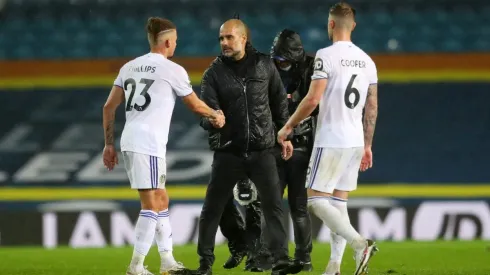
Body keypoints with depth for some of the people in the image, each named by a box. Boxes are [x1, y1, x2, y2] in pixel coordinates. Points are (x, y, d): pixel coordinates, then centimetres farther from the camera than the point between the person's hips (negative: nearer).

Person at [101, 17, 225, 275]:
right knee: (151, 205, -5)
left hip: (129, 142, 8)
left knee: (161, 201, 16)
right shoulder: (172, 70, -3)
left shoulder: (129, 67, 15)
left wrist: (109, 144, 18)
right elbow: (195, 105, 9)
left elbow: (109, 107, 14)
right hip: (148, 144, -8)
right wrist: (215, 115, 29)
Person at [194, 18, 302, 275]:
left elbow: (279, 102, 11)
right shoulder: (214, 73, -1)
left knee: (273, 205, -7)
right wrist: (211, 120, -33)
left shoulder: (264, 66, 2)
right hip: (228, 152, 0)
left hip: (261, 150, 0)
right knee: (211, 209, 3)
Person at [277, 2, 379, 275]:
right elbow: (372, 108, 11)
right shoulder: (367, 61, 9)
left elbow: (313, 100, -17)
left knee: (317, 200, -2)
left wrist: (288, 126, -3)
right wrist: (367, 146, 18)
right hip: (356, 142, 7)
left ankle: (360, 243, -19)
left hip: (331, 141, -7)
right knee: (339, 203, 11)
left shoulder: (327, 56, -12)